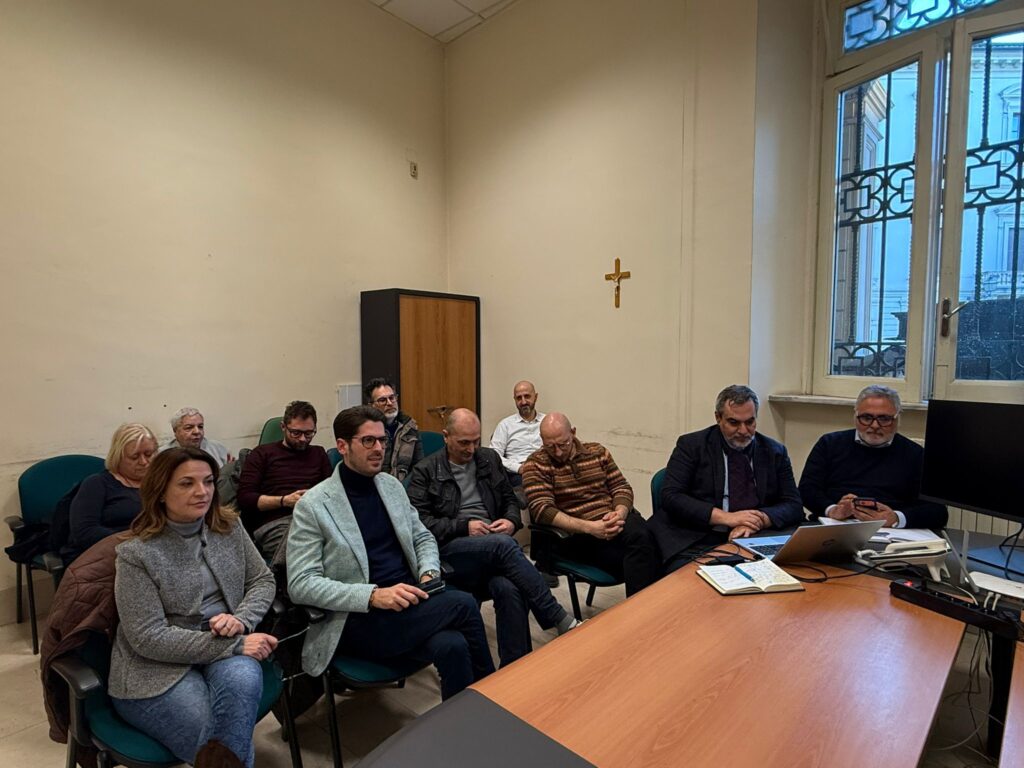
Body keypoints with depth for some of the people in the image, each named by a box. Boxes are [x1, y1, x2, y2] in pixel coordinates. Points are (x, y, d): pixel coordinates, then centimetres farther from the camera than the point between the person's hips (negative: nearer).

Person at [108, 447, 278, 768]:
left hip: (225, 648, 4)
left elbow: (262, 580, 7)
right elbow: (149, 639, -17)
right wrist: (235, 644, -20)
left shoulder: (229, 526, 1)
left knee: (243, 679, -30)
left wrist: (241, 620, -15)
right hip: (157, 669, -4)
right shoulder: (137, 554, -14)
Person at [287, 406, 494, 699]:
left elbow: (422, 537, 18)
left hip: (407, 603, 5)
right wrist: (373, 595, -23)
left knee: (452, 646, -27)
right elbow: (300, 584, -11)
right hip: (358, 620, -5)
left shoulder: (391, 484, 9)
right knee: (462, 604, -23)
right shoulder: (312, 505, -8)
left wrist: (429, 574, -5)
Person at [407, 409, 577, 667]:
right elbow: (419, 521, -3)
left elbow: (510, 500, 23)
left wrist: (511, 521, 0)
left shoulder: (490, 459, 17)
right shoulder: (425, 471, 5)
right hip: (449, 550, -3)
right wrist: (464, 527, -14)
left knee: (508, 589, -33)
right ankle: (560, 620, -25)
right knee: (504, 545, -34)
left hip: (493, 548, 3)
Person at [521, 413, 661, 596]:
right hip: (577, 533, -4)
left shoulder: (597, 451, 13)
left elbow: (621, 487, 12)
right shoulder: (535, 464, 0)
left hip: (616, 521, 4)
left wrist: (619, 514, -12)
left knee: (641, 536, -32)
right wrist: (590, 527, -24)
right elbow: (542, 510, -12)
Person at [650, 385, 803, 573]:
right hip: (696, 541, -4)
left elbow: (794, 506, 8)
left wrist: (759, 520, -14)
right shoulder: (691, 445, 1)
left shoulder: (775, 452, 11)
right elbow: (671, 496, -7)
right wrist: (726, 517, -17)